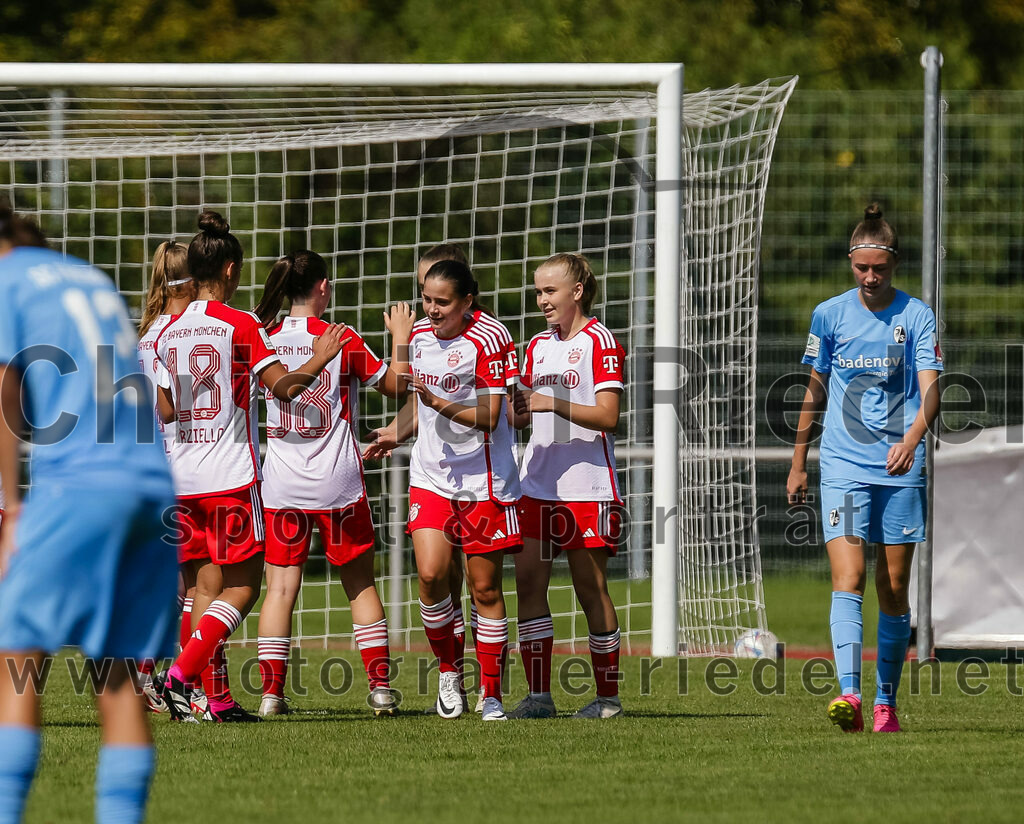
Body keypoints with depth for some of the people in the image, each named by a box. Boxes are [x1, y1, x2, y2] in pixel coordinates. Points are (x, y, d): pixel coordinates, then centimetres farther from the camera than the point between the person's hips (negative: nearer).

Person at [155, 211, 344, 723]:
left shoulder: (169, 334, 8)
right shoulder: (240, 326, -9)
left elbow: (166, 410, 13)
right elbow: (281, 385, -14)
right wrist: (319, 360, 2)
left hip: (184, 478, 6)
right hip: (231, 475, -6)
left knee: (208, 585, 11)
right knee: (242, 586, 0)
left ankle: (218, 698, 8)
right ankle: (181, 674, -16)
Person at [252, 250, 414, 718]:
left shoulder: (265, 340, 0)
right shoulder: (343, 341, -5)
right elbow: (394, 385, 4)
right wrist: (400, 340, 18)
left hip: (282, 486, 2)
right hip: (338, 484, -1)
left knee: (281, 587, 1)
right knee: (360, 584, 10)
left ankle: (271, 692, -7)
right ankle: (380, 687, 8)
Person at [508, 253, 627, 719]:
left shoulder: (599, 341, -6)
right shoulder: (538, 346, 16)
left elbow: (608, 416, -12)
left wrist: (555, 404, -21)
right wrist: (517, 408, -1)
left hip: (587, 488, -7)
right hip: (538, 485, 7)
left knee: (591, 588, -2)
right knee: (528, 580, -1)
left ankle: (608, 696, 7)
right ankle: (538, 695, 2)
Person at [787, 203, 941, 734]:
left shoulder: (916, 316, 0)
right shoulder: (830, 314, 5)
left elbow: (930, 389, -10)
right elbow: (815, 392, 15)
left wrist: (912, 437, -30)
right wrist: (798, 464, 17)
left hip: (900, 470, 0)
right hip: (843, 467, 0)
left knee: (893, 588, 5)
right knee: (847, 578, -16)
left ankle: (885, 703, 16)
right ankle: (848, 693, -28)